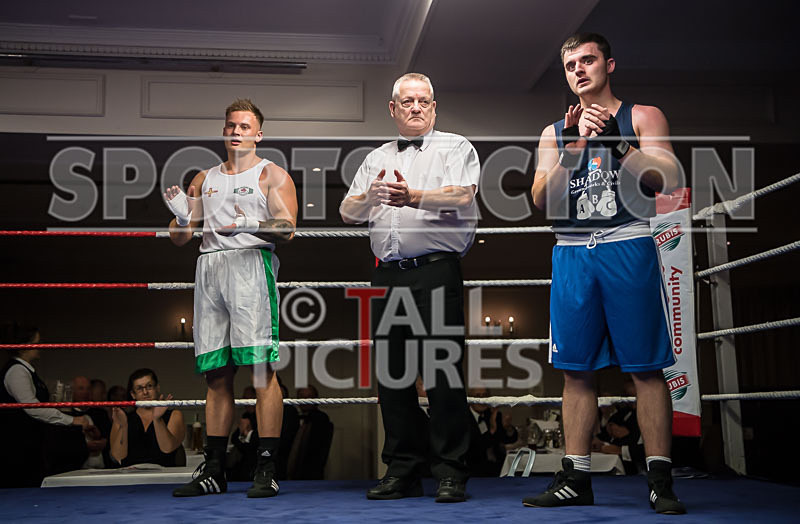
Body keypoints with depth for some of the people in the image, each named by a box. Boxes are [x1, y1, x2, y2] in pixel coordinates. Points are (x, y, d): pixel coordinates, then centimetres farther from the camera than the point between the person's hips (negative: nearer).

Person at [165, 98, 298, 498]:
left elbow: (287, 230, -3)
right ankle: (213, 471, 9)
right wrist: (182, 215, -1)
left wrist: (248, 225, -19)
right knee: (216, 373, 4)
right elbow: (179, 239, 20)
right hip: (208, 269, 5)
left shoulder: (271, 175, 10)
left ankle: (266, 469, -10)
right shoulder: (204, 179, 24)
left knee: (260, 367, -12)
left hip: (251, 263, -5)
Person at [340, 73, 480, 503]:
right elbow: (347, 213, 13)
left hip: (436, 272, -5)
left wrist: (413, 197, -27)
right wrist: (369, 197, -9)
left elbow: (461, 196, -11)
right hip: (387, 274, 5)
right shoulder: (376, 158, 22)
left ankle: (450, 474, 1)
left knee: (443, 373, -7)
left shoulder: (455, 148, 8)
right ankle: (403, 471, 15)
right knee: (391, 374, 6)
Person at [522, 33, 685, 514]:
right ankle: (576, 479, 9)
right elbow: (542, 199, 6)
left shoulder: (642, 117, 10)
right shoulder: (555, 133, 19)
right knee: (576, 370, 3)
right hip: (572, 254, 3)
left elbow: (666, 180, -4)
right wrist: (572, 148, -7)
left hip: (628, 248, -3)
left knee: (645, 367, -5)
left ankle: (660, 480, 0)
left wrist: (615, 140, -12)